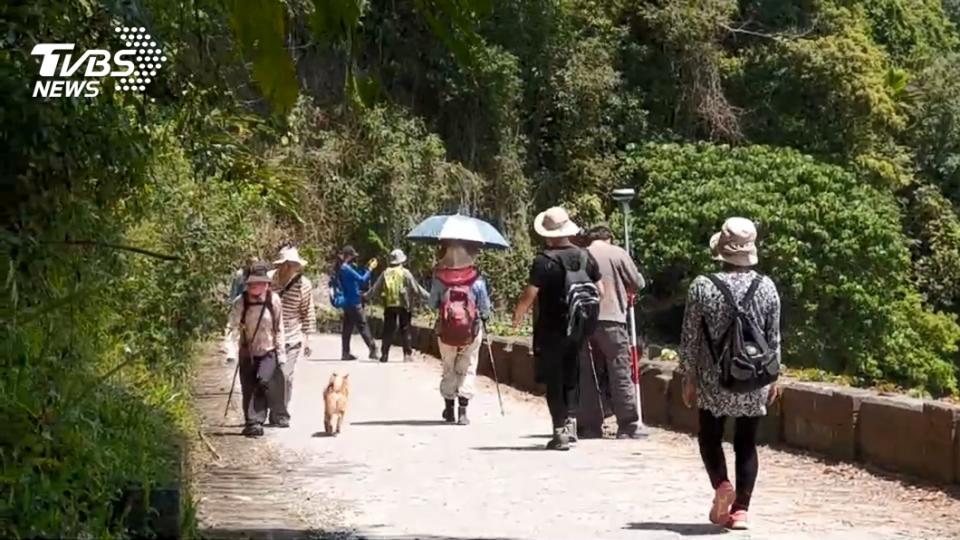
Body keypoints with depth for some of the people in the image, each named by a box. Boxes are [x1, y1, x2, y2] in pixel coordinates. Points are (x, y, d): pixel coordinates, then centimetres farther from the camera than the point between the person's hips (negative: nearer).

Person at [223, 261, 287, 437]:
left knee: (263, 383, -21)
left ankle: (255, 421, -22)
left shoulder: (274, 300, -9)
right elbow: (232, 327, -15)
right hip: (247, 353, 1)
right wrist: (231, 351, -27)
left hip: (268, 352, -1)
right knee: (248, 389, 7)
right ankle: (252, 422, 23)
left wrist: (281, 353, 1)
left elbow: (279, 329, 0)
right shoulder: (240, 302, -10)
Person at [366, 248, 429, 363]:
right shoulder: (405, 273, -6)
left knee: (388, 330, 9)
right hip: (403, 306, -3)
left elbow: (376, 289, 12)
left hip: (389, 306, 3)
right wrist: (427, 296, 7)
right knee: (405, 330, 3)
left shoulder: (385, 273, 4)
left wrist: (366, 295, 28)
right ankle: (407, 354, -1)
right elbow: (416, 288, -4)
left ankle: (384, 354, 8)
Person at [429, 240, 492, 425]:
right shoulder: (477, 279, -11)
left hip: (445, 331, 1)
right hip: (471, 332, -1)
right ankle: (462, 412, 1)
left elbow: (432, 304, 1)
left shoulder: (439, 278, -9)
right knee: (467, 370, 8)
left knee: (448, 369, 18)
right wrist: (484, 317, 16)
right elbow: (485, 307, -4)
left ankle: (449, 409, 25)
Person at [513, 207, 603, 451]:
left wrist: (517, 316, 0)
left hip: (551, 330, -5)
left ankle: (560, 430, 0)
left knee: (553, 381, 3)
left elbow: (529, 295, -17)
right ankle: (571, 419, 9)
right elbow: (600, 291, 7)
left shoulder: (544, 260, -15)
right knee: (571, 377, 19)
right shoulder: (585, 257, 2)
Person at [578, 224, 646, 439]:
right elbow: (638, 283, 5)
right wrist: (626, 291, 25)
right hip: (611, 320, -3)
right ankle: (627, 428, 0)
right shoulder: (617, 253, 1)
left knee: (587, 377, 8)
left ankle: (589, 427, 9)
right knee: (621, 375, 2)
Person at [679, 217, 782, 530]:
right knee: (746, 444, 10)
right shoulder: (766, 287, -3)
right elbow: (774, 339, 3)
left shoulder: (702, 286, -9)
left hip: (714, 380, -2)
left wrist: (689, 378, 5)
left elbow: (690, 339, -6)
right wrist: (773, 377, 15)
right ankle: (740, 510, 6)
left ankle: (721, 485, -9)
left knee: (710, 437, 15)